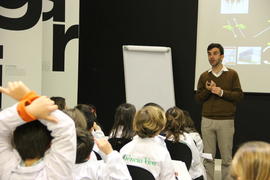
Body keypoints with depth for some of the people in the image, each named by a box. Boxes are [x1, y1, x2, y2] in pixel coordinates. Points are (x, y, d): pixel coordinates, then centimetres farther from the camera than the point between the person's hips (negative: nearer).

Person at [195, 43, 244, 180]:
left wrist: (222, 92, -16)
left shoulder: (232, 74, 1)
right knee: (208, 157, 6)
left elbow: (239, 95, -3)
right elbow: (198, 97, 8)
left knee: (226, 157, 2)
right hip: (207, 121, 2)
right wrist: (208, 90, -11)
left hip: (226, 121, -2)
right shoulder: (204, 76, 9)